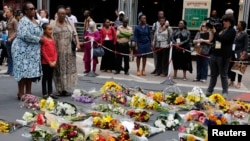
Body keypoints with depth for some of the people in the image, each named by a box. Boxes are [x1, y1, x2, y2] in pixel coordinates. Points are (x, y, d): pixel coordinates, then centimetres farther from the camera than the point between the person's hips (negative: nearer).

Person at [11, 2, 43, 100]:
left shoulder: (34, 20, 14)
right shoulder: (24, 21, -14)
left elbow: (38, 33, 25)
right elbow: (25, 35, -28)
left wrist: (41, 39, 4)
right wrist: (38, 39, -20)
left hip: (32, 50, 9)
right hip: (23, 50, -9)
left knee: (30, 71, 9)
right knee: (24, 71, -6)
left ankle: (28, 92, 16)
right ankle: (21, 94, 1)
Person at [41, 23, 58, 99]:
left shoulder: (52, 39, 11)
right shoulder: (43, 39, -10)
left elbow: (55, 51, 10)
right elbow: (43, 52, -14)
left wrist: (54, 61, -1)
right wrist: (49, 61, -13)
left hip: (52, 62, 7)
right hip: (45, 62, -7)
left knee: (50, 78, 12)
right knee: (45, 77, 2)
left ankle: (50, 93, 20)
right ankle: (45, 94, 8)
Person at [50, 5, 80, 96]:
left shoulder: (70, 23, 11)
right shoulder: (53, 24, 2)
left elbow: (75, 34, 9)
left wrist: (77, 43, -6)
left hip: (68, 51, 2)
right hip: (58, 51, -2)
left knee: (68, 69, 3)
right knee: (59, 70, 1)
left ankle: (65, 89, 11)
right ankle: (59, 89, 9)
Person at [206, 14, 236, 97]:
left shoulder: (232, 31, -4)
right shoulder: (222, 30, 18)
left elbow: (222, 40, -18)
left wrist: (215, 32, -17)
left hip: (223, 56, -7)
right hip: (214, 54, 7)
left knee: (223, 75, 0)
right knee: (213, 74, 11)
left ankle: (225, 92, 8)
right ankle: (209, 90, 16)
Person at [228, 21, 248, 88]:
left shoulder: (245, 34, -5)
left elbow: (246, 45, -9)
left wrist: (243, 54, -19)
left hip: (240, 53, -5)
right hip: (233, 52, 5)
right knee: (231, 67, 7)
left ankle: (239, 82, 12)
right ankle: (232, 81, 19)